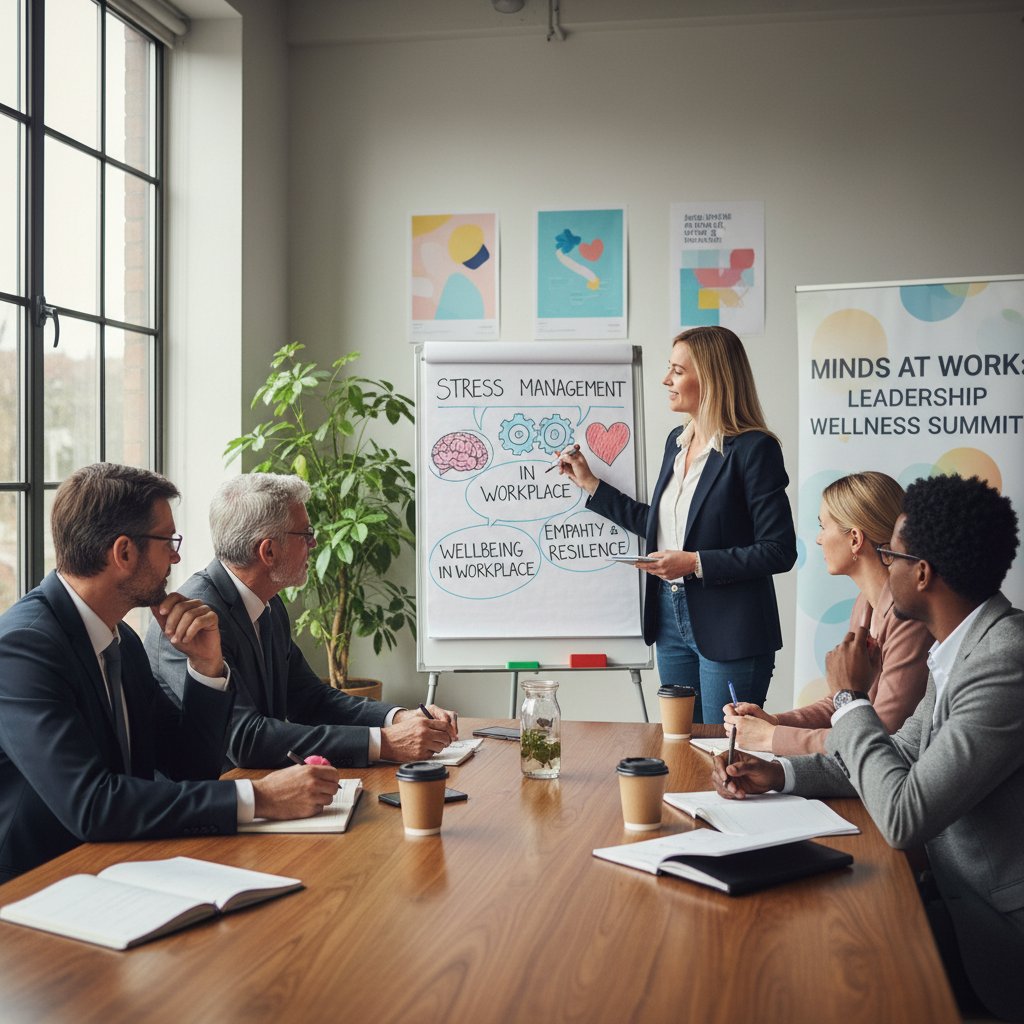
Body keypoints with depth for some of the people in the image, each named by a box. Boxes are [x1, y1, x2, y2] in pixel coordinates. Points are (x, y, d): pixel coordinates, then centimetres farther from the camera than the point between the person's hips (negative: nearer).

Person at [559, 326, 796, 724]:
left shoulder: (753, 449, -15)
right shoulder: (677, 441, 10)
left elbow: (779, 551, -16)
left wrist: (695, 563, -20)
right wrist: (590, 484, 19)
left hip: (729, 632, -8)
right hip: (672, 619, 8)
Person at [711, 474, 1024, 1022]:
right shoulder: (962, 647, 5)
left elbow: (903, 817, -27)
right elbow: (906, 753, 15)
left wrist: (849, 698, -13)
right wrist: (778, 774, 3)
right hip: (964, 891, 8)